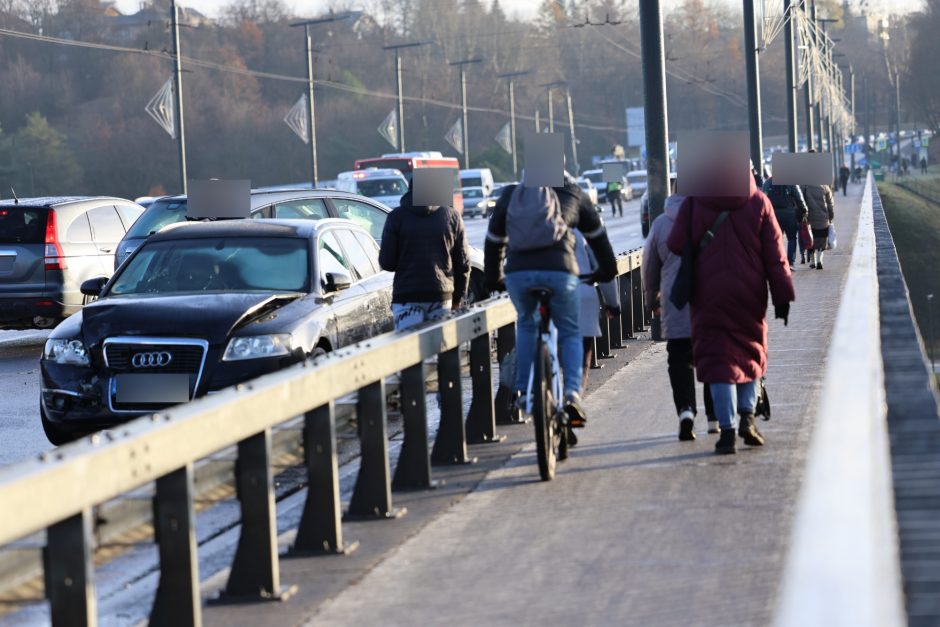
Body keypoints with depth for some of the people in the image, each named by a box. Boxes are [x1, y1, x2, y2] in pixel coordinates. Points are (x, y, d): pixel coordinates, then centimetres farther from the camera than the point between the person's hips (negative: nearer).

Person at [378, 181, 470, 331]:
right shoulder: (452, 216, 7)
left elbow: (387, 262, -2)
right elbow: (463, 263, 8)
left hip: (406, 298, -2)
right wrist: (458, 298, 17)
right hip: (441, 296, 2)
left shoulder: (397, 216, 0)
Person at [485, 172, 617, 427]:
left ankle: (522, 390, 23)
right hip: (559, 272, -1)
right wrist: (607, 270, 40)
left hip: (517, 273, 1)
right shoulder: (572, 193, 19)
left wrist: (493, 279, 38)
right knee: (570, 333, 15)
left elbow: (493, 241, 27)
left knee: (526, 325, 28)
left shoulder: (509, 195, 22)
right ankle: (572, 393, -4)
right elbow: (597, 234, 27)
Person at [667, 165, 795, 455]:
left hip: (709, 297, -1)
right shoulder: (758, 202, -2)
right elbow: (775, 254, -2)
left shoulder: (693, 204, -5)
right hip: (749, 296, 1)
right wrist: (782, 296, 3)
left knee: (717, 358, 2)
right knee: (751, 353, 19)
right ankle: (747, 415, 4)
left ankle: (727, 430, -6)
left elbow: (675, 246, -2)